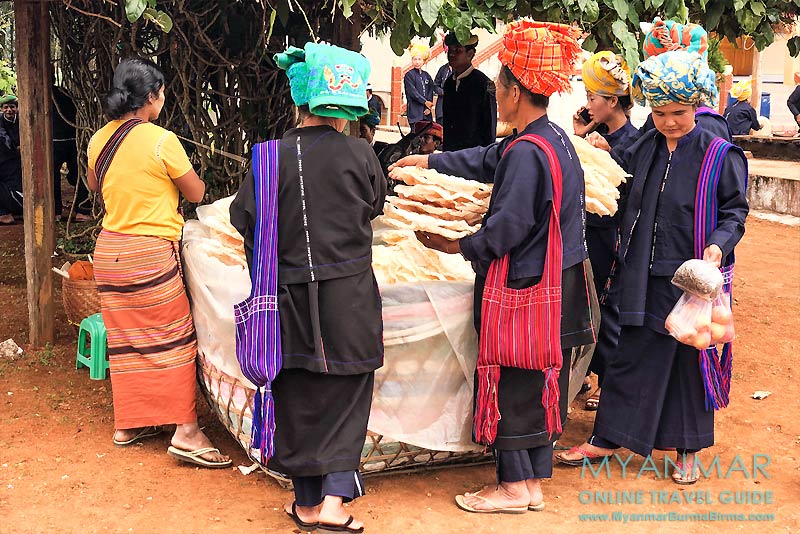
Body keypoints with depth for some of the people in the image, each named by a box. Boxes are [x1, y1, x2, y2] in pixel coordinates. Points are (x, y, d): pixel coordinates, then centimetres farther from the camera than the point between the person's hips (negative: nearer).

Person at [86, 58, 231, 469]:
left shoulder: (98, 141, 5)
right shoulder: (161, 141, -15)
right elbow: (196, 193, -5)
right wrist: (173, 177, 13)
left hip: (108, 250, 7)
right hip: (150, 251, -7)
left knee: (124, 339, 16)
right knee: (173, 339, 2)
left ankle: (127, 424, 26)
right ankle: (186, 431, 2)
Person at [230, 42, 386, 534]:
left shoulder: (272, 156, -8)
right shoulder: (359, 154, -8)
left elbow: (244, 217, -2)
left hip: (291, 294, 1)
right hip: (349, 294, -1)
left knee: (298, 396, 12)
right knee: (347, 393, 11)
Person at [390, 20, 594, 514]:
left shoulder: (526, 153, -22)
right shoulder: (557, 139, 8)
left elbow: (507, 227, -22)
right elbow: (487, 160, 21)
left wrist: (461, 247, -6)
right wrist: (429, 161, 27)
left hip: (525, 289, -9)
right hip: (559, 285, 9)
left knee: (512, 384, 4)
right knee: (541, 384, 15)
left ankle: (514, 487, 16)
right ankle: (535, 482, 26)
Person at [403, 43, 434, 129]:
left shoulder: (426, 76, 15)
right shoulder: (409, 75, -1)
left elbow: (430, 92, 11)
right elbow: (413, 92, -9)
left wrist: (428, 108, -2)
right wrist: (425, 102, -14)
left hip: (426, 112, 5)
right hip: (414, 112, -5)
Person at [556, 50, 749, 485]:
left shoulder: (720, 156, -8)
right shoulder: (643, 150, 6)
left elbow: (734, 211, -3)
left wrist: (718, 245, -21)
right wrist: (625, 257, 14)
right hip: (644, 277, 4)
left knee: (691, 360, 8)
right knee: (631, 355, 10)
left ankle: (688, 449, 24)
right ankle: (606, 439, 21)